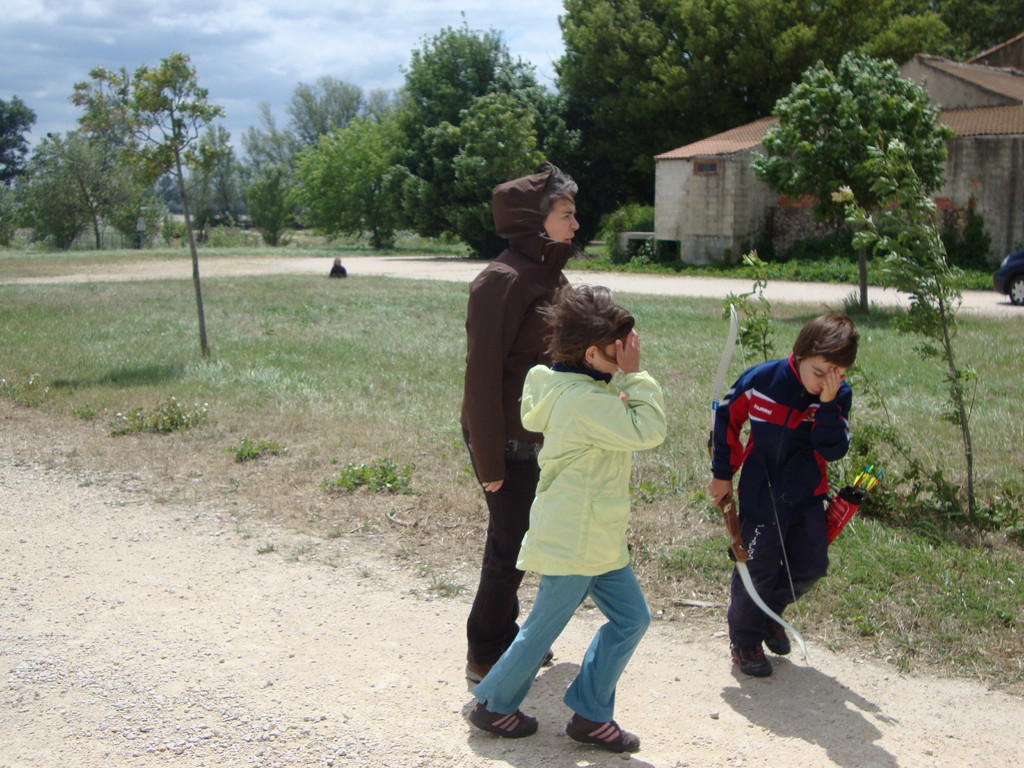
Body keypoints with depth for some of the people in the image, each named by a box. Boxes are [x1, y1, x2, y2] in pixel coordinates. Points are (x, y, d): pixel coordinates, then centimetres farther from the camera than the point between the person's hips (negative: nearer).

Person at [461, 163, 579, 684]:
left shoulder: (549, 275, 9)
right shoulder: (503, 280, -19)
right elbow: (483, 373, -20)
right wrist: (489, 460, -19)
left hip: (542, 438, 8)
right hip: (509, 441, -8)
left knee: (514, 542, 18)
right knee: (510, 547, 3)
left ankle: (506, 638, 35)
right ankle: (484, 657, 21)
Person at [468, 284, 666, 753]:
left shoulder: (576, 389, 6)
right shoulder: (586, 400, -24)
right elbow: (648, 431, -23)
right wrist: (634, 374, -16)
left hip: (598, 538, 10)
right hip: (572, 539, -10)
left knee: (631, 617, 12)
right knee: (544, 628, 6)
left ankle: (589, 714, 23)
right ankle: (493, 705, 27)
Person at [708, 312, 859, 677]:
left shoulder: (838, 395, -11)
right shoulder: (760, 380, -18)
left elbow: (833, 450, -20)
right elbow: (726, 418, -2)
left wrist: (828, 404, -33)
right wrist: (722, 473, 1)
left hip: (806, 496, 3)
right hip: (760, 495, -3)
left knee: (811, 566, 9)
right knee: (758, 570, 2)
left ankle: (769, 611, 37)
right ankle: (745, 639, 25)